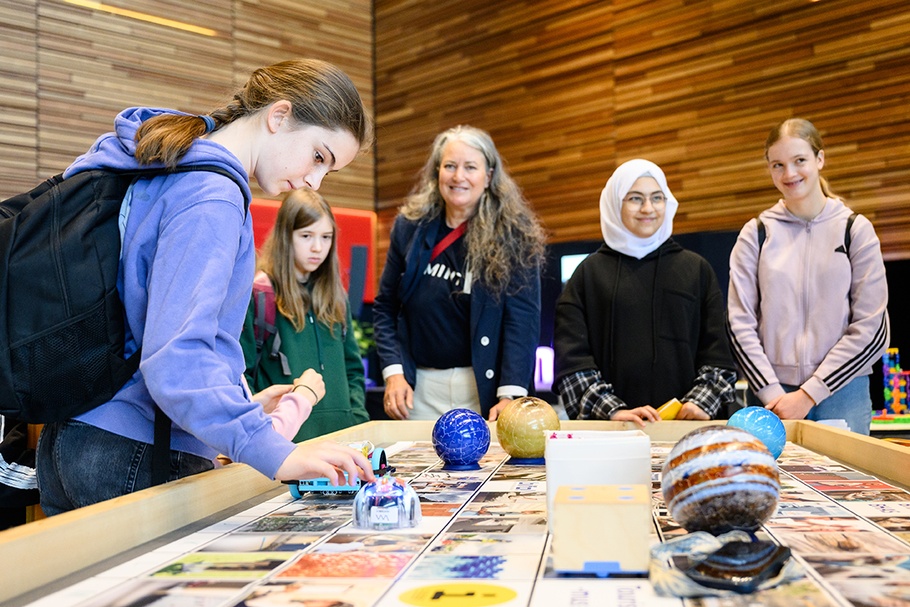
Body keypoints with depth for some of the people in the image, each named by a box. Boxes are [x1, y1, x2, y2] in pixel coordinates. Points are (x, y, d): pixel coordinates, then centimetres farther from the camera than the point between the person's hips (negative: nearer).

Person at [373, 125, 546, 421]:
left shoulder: (513, 235, -5)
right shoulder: (410, 226, 4)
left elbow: (522, 318, -10)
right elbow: (385, 307, 8)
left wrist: (511, 394, -20)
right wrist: (393, 371, -3)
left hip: (483, 386, -2)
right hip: (419, 388, 2)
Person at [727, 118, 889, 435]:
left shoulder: (856, 229, 2)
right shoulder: (756, 233, 4)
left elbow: (870, 329, -2)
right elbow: (740, 325, 0)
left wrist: (810, 394, -8)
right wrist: (772, 393, -10)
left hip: (841, 393, 0)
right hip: (770, 394, 0)